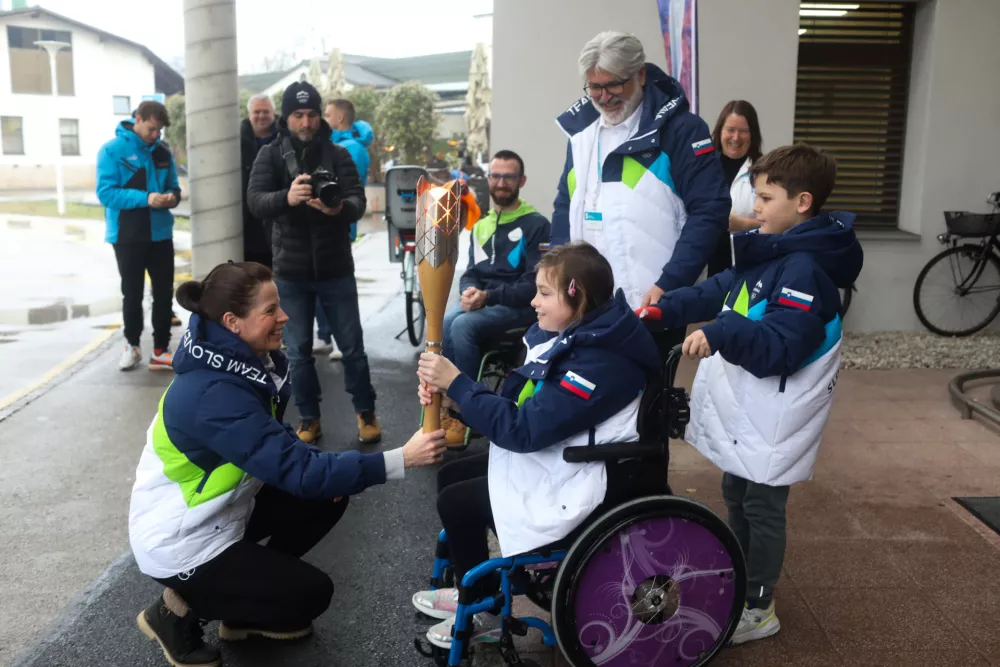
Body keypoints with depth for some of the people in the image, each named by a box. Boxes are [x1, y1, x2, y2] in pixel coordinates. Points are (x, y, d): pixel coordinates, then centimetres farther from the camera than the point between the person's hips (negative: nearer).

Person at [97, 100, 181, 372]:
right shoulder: (112, 150, -8)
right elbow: (106, 193, -15)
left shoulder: (163, 152, 5)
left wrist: (172, 197, -12)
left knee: (164, 293, 4)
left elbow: (174, 186, 12)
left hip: (160, 234, 4)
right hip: (127, 236, -3)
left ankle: (160, 351, 12)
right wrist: (145, 198, -26)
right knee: (132, 294, 9)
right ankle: (132, 344, 28)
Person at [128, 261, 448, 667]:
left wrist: (326, 471, -11)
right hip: (181, 544, -8)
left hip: (219, 512, 8)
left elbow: (275, 447, 8)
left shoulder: (247, 360, -5)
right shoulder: (213, 394, -33)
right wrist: (401, 459, -38)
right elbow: (296, 470, -36)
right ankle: (179, 611, 7)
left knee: (327, 498, 3)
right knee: (311, 593, -5)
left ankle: (245, 608, 15)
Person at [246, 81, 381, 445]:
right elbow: (255, 201, -15)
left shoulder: (338, 154, 0)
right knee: (299, 351, 9)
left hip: (335, 268, 0)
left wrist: (340, 208, -36)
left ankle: (366, 413, 23)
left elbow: (358, 202, -11)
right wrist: (287, 197, -38)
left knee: (352, 346, 7)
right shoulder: (270, 155, -1)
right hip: (290, 271, 0)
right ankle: (309, 419, 23)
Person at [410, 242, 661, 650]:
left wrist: (457, 382, -24)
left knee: (456, 502, -8)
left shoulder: (599, 363, -28)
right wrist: (452, 396, -12)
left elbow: (522, 429, -29)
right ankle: (474, 590, 27)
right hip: (554, 457, 10)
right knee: (451, 476, 10)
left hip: (579, 484, -10)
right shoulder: (568, 336, 1)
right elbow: (515, 403, 4)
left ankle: (483, 613, 13)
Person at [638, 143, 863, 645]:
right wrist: (666, 309, 0)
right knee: (737, 496, 22)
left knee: (761, 507, 4)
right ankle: (737, 583, 40)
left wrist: (720, 334, -40)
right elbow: (717, 291, 12)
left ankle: (757, 608, 20)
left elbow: (780, 347, -29)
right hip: (743, 408, 10)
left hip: (771, 416, -10)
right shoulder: (768, 253, 9)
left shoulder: (806, 270, -22)